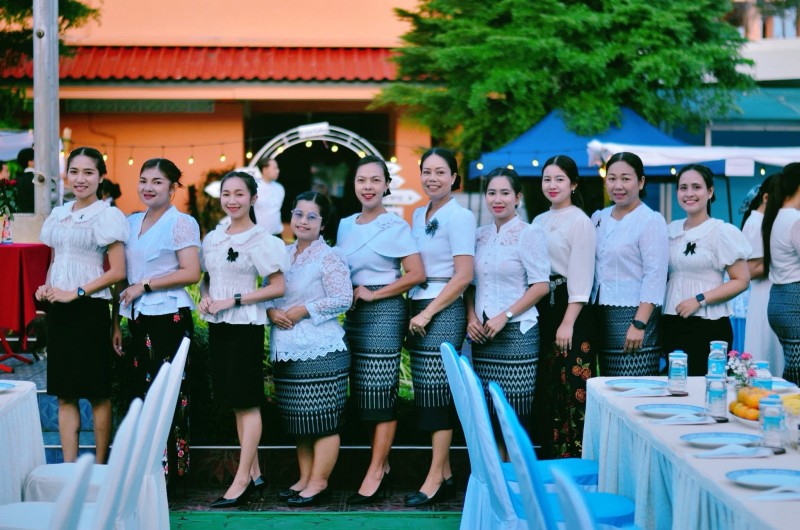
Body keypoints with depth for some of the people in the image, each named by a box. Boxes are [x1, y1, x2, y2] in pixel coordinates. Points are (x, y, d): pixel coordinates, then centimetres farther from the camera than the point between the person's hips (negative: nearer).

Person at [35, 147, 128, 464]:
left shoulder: (107, 216, -7)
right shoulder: (58, 215, 12)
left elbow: (117, 271, -10)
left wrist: (76, 293, -16)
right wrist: (45, 286, 2)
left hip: (89, 310, -6)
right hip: (58, 311, 6)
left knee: (97, 393, 1)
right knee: (64, 395, 7)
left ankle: (99, 467, 9)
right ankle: (69, 467, 13)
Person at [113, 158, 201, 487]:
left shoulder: (181, 223, -4)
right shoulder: (132, 223, 16)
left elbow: (191, 273, -12)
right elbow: (124, 275, 18)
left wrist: (145, 285, -12)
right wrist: (116, 322, 14)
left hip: (169, 317, -7)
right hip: (138, 318, 7)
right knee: (141, 392, 7)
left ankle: (170, 471, -2)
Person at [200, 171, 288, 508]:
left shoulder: (260, 239, -8)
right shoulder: (212, 238, 11)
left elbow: (278, 287, -11)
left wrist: (233, 300, -16)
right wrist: (205, 298, -2)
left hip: (245, 325, -7)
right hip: (217, 326, 7)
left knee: (247, 402, -4)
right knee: (235, 402, 10)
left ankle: (242, 480, -3)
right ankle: (255, 474, 18)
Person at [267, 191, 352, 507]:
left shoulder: (329, 258, -5)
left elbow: (342, 299, -12)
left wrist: (302, 311, -14)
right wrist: (271, 312, -4)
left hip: (320, 351, -7)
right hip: (286, 351, 7)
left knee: (322, 419, -3)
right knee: (298, 420, 12)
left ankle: (319, 483, 4)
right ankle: (304, 479, 21)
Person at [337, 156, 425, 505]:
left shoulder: (395, 226, -7)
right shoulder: (345, 226, 12)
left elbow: (417, 274, -12)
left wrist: (372, 294, -12)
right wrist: (346, 294, 1)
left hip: (384, 311, -7)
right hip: (353, 313, 7)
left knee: (380, 391, -5)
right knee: (361, 390, 8)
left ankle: (375, 474, -1)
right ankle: (382, 465, 17)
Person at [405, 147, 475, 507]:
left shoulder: (459, 216, -8)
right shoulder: (418, 215, 15)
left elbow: (463, 276, -14)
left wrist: (428, 313, -15)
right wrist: (415, 312, 8)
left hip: (444, 311, -8)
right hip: (419, 308, 8)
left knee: (437, 393, -6)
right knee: (427, 393, 8)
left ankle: (435, 480, -2)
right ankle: (445, 474, 14)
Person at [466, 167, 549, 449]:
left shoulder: (529, 233, -4)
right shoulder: (480, 235, 12)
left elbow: (541, 285, -10)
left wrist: (505, 316, -14)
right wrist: (471, 317, 0)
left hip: (517, 331, -5)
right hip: (482, 334, 5)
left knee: (517, 413, -4)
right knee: (488, 413, 6)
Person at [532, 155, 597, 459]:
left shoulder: (580, 221, -7)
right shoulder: (539, 222, 15)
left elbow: (581, 275, -13)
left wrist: (568, 323, -17)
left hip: (571, 310, -7)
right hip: (542, 308, 8)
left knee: (572, 389, -7)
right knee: (546, 388, 10)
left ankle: (574, 460, -2)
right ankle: (548, 457, 17)